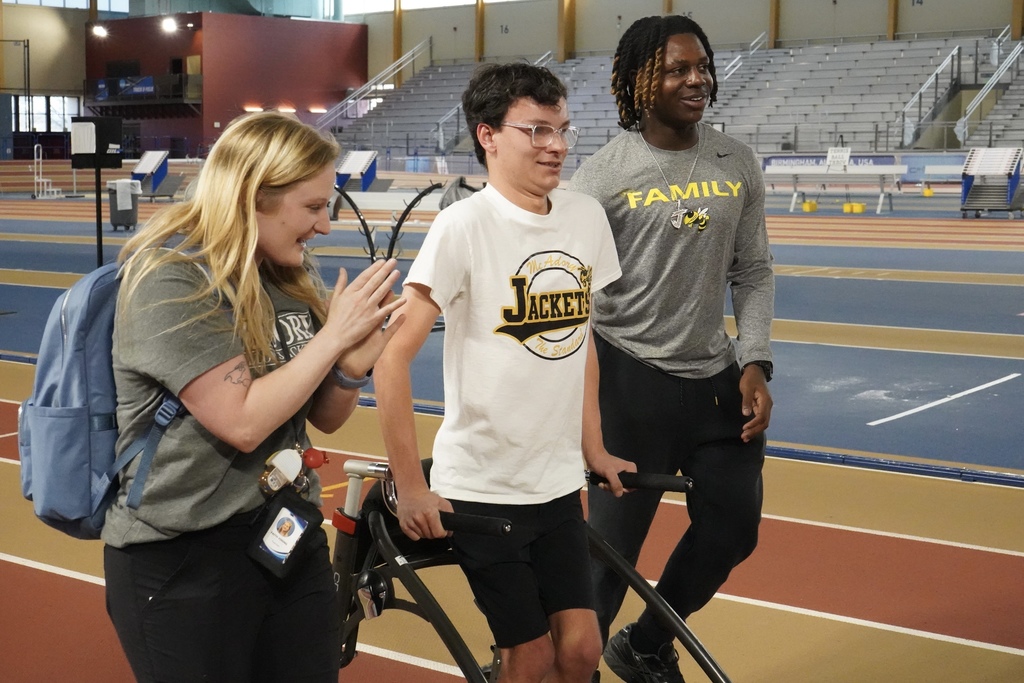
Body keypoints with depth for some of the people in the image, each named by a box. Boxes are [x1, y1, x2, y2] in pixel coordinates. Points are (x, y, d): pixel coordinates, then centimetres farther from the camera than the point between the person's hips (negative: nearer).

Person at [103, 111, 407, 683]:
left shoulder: (291, 274, 7)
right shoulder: (170, 281, -16)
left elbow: (325, 416, 11)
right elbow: (242, 422, -23)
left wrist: (356, 361, -9)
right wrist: (333, 335, -17)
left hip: (290, 540, 7)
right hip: (182, 560, -7)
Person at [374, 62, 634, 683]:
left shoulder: (588, 217, 1)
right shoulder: (465, 225, -16)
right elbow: (393, 356, -17)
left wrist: (594, 449, 15)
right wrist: (412, 488, -17)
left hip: (559, 484, 5)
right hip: (480, 488, -5)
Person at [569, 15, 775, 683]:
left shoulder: (739, 164, 4)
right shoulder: (604, 174, -10)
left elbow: (753, 273, 10)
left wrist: (754, 363, 0)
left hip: (718, 379, 5)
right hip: (631, 380, -5)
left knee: (733, 529, 11)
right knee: (613, 542, 0)